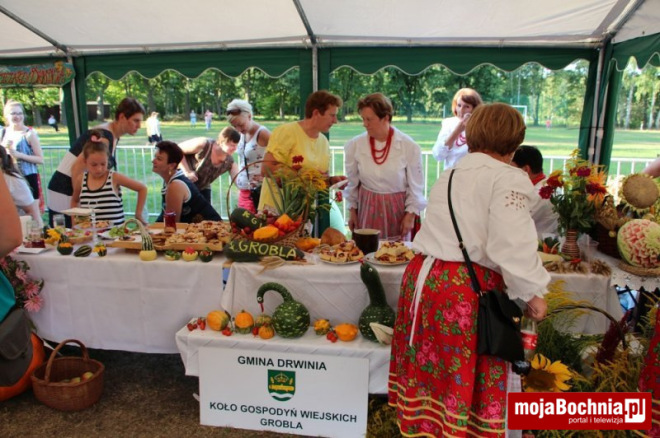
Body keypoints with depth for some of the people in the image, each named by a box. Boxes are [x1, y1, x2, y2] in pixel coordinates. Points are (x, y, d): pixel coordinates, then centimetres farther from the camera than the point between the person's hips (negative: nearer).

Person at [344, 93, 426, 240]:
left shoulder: (409, 146, -11)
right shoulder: (354, 145, -6)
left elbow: (415, 185, -3)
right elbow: (352, 182, 5)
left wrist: (410, 215, -3)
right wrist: (352, 210, 9)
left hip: (396, 209, -1)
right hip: (367, 208, 1)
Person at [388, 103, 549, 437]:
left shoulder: (451, 175, 18)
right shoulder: (508, 178, -7)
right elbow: (512, 245, -17)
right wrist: (532, 293, -5)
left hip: (423, 277, 8)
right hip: (466, 289, -8)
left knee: (429, 367, 20)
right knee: (465, 377, 7)